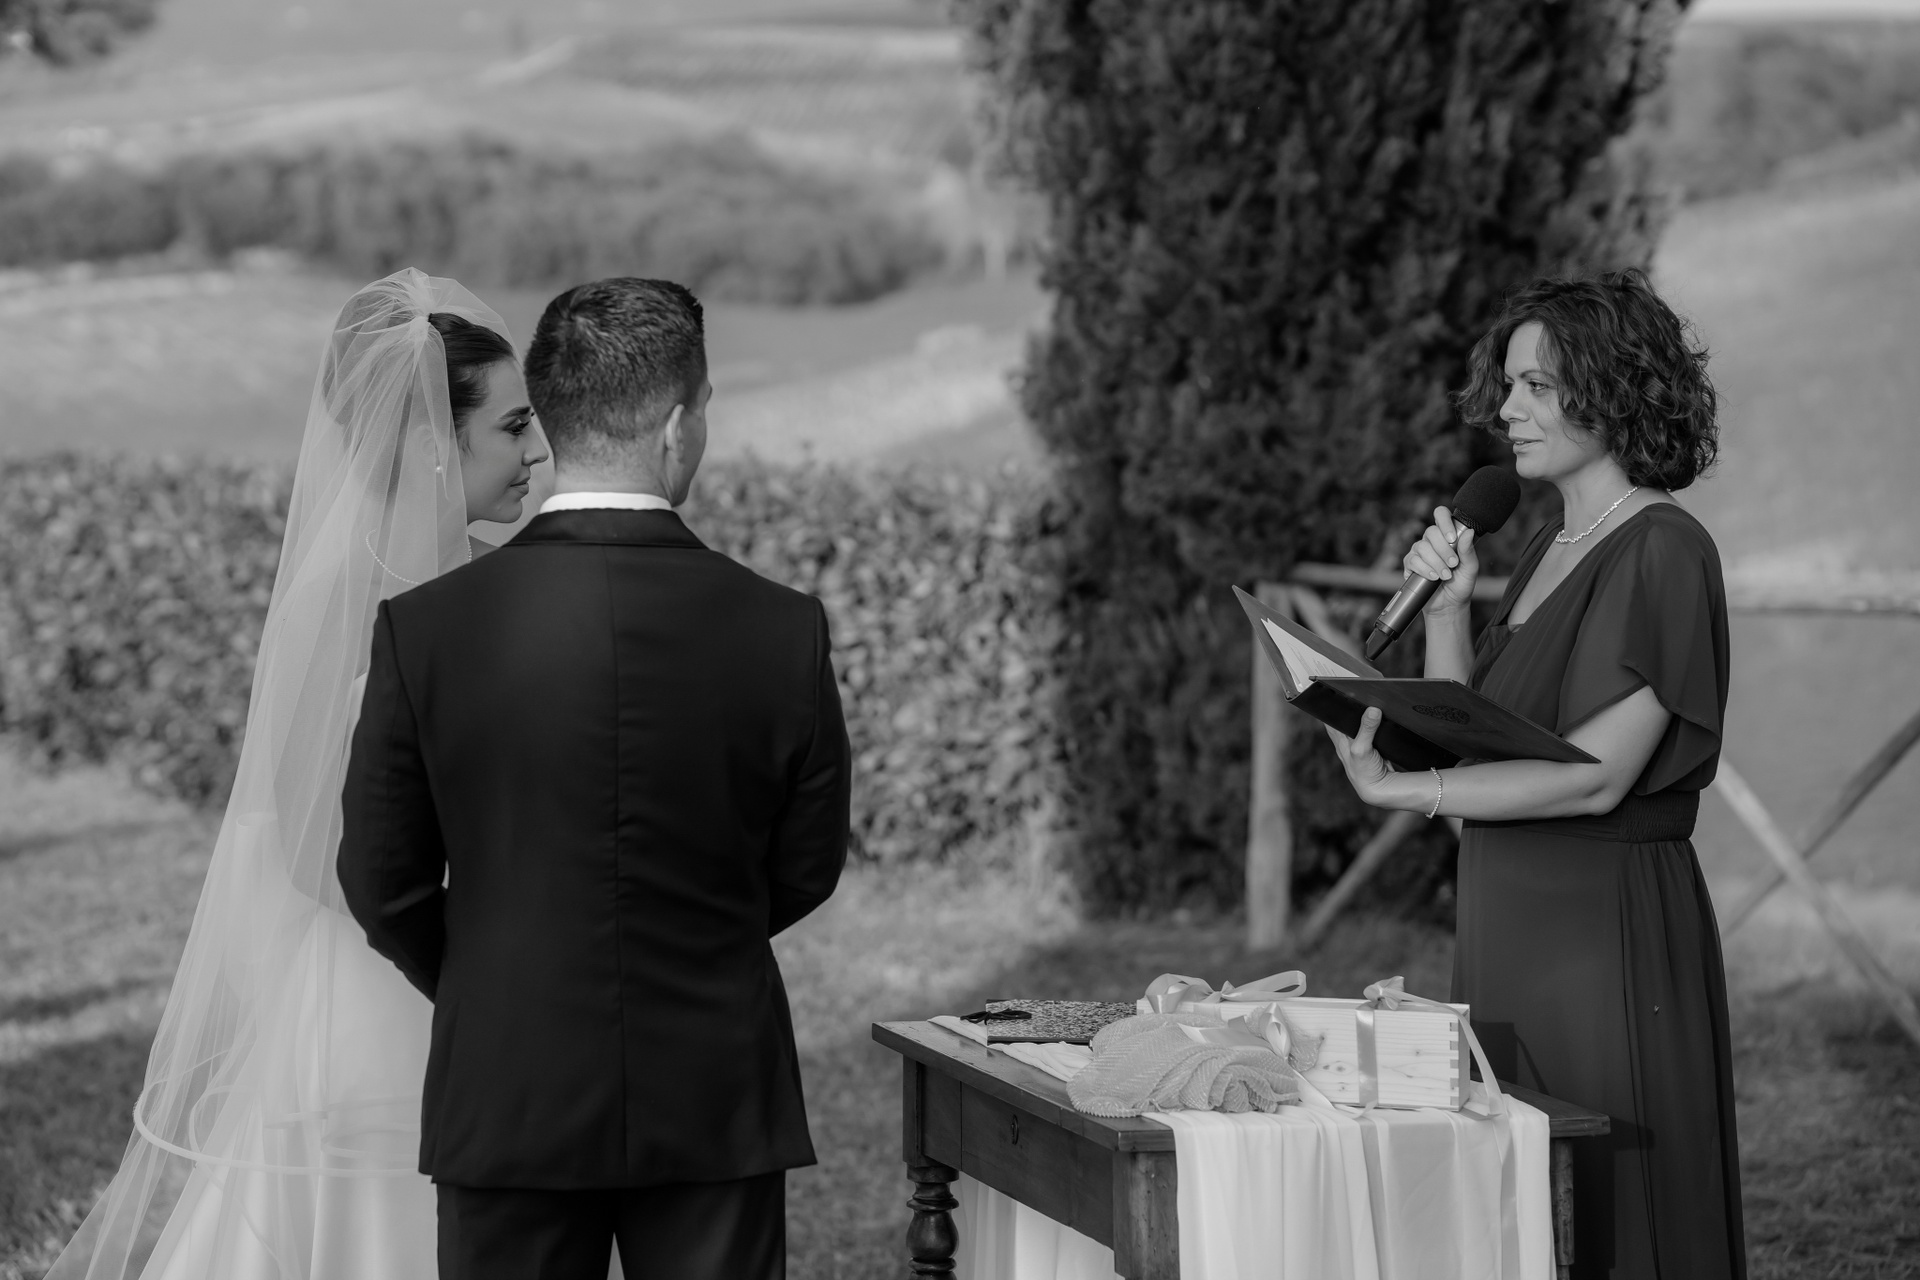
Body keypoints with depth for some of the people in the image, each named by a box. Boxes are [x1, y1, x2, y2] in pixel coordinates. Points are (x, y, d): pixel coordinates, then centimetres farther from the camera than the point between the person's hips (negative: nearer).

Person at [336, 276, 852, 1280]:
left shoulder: (425, 628, -10)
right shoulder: (781, 632, -10)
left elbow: (383, 886, -1)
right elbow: (806, 871, 2)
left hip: (506, 1096, 0)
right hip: (718, 1107, 0)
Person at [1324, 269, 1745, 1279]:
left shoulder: (1661, 553, -12)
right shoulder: (1546, 550, 15)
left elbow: (1597, 775, -20)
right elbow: (1463, 747, 16)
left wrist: (1395, 790, -21)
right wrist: (1445, 610, 2)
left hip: (1608, 926, -8)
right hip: (1507, 928, 8)